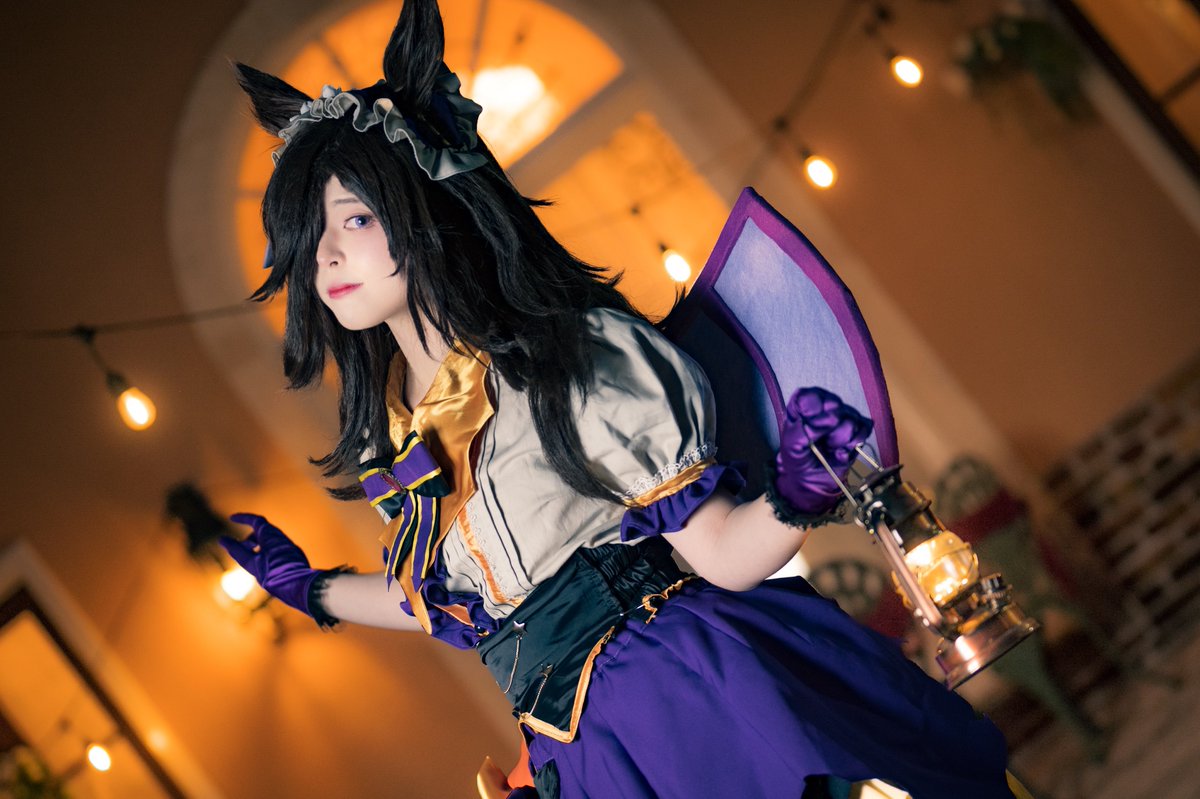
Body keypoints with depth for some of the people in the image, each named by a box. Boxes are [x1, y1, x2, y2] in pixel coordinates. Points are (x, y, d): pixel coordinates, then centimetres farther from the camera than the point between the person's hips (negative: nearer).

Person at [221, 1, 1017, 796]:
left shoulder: (578, 358, -12)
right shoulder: (390, 435, 6)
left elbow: (721, 554, -13)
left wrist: (795, 498, -33)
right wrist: (312, 588, 31)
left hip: (706, 695, -5)